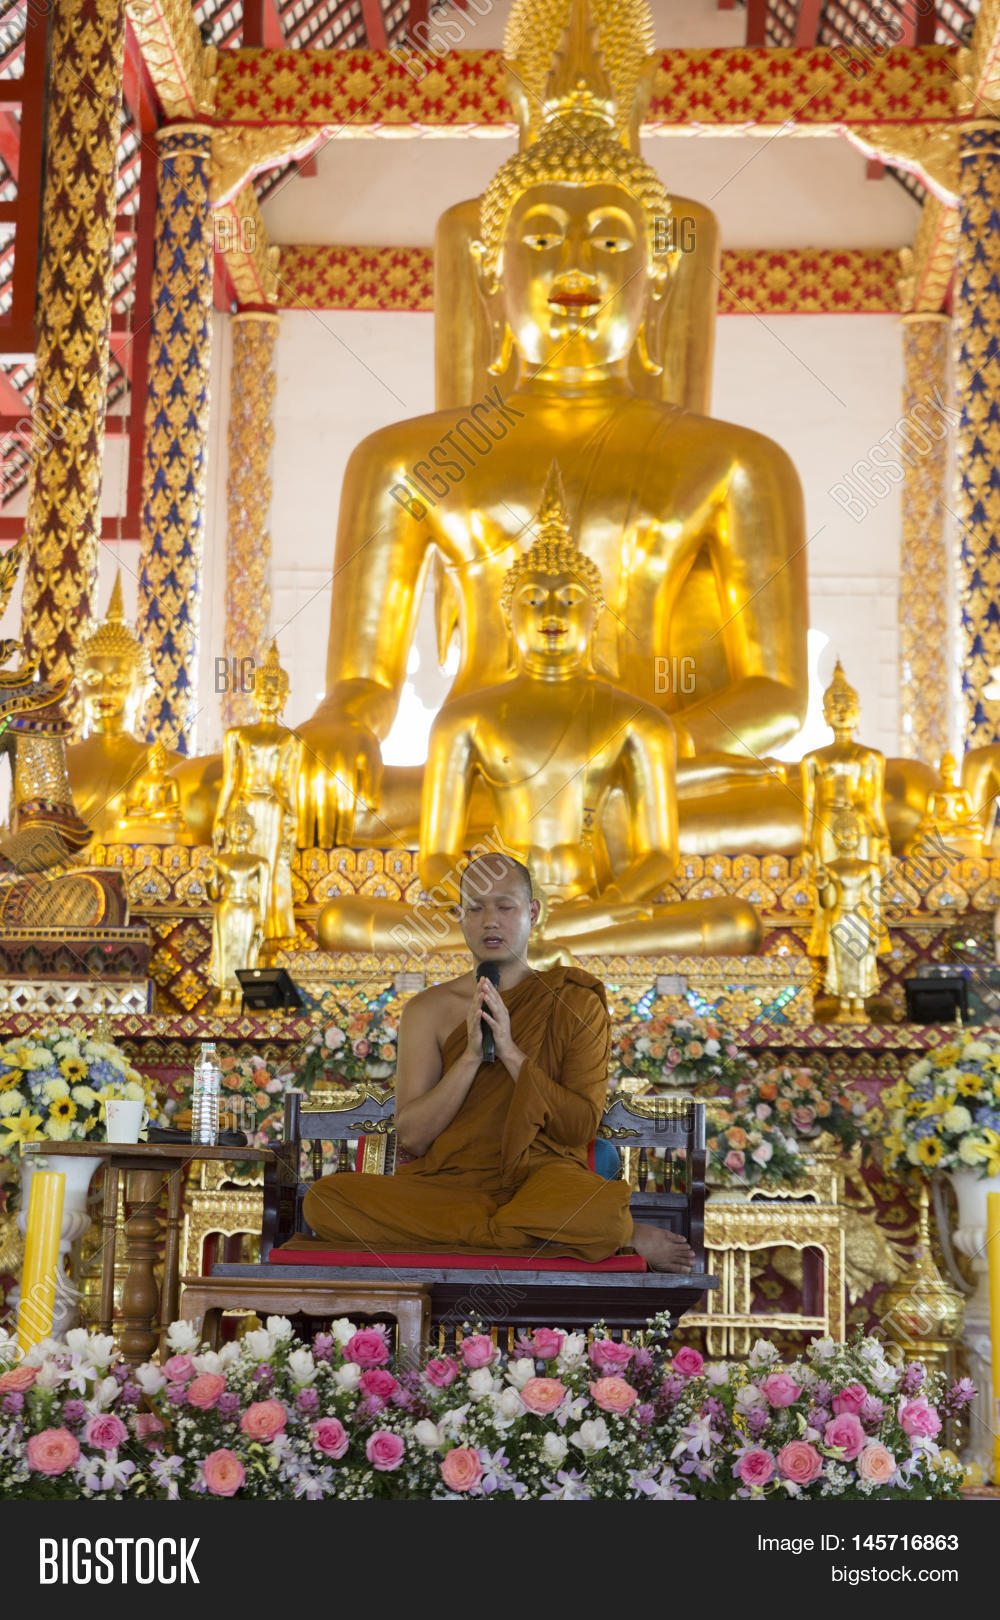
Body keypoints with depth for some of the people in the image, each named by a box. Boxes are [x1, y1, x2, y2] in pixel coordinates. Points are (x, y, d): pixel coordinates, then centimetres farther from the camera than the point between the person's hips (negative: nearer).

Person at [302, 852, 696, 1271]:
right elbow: (412, 1137, 1)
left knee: (602, 1211, -43)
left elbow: (582, 1128, -2)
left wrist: (511, 1051, -11)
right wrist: (471, 1055, -11)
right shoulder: (428, 1010, 11)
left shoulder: (575, 1003, 8)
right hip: (445, 1184, 5)